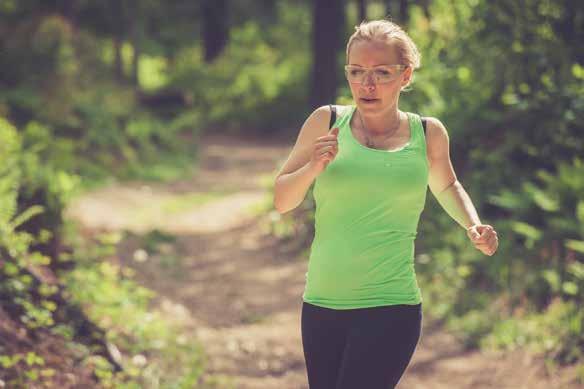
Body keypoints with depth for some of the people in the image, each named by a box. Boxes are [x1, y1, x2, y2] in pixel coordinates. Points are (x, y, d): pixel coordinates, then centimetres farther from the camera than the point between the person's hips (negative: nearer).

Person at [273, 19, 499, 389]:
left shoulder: (428, 134, 2)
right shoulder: (326, 122, 1)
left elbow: (446, 187, 24)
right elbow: (281, 200, 6)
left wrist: (472, 226, 5)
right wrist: (313, 168, -13)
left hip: (389, 311, -2)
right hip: (321, 305, 2)